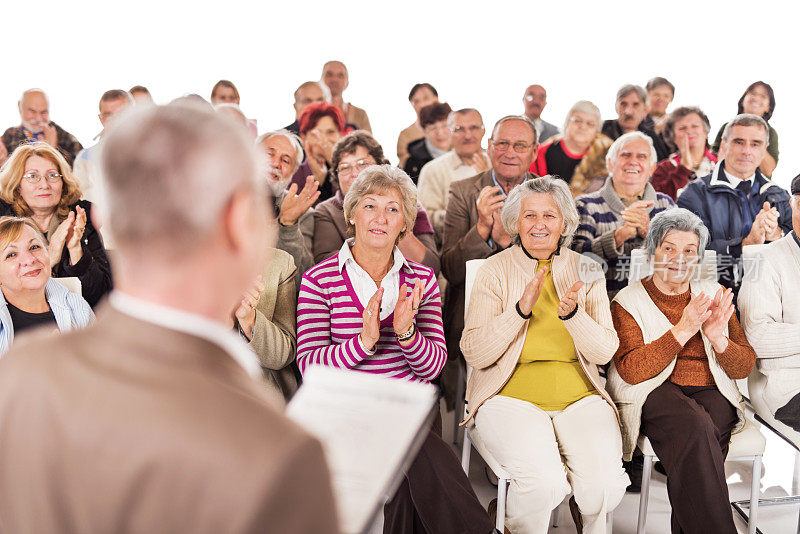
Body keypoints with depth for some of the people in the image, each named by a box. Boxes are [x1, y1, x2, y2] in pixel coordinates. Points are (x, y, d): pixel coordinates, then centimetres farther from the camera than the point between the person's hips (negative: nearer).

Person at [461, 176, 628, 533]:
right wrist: (521, 309, -19)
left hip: (579, 397, 3)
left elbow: (604, 352, 3)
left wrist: (572, 313, -16)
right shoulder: (495, 271, 1)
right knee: (545, 482, -28)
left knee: (605, 483, -22)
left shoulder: (586, 272, 9)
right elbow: (474, 354, -7)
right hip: (510, 396, -2)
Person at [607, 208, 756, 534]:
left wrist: (718, 338, -10)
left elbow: (744, 367, 12)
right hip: (655, 393, -3)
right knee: (693, 426, -35)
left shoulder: (714, 295, 17)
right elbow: (631, 371, -9)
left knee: (693, 446, -32)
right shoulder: (628, 301, 6)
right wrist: (683, 330, -16)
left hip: (712, 393, 3)